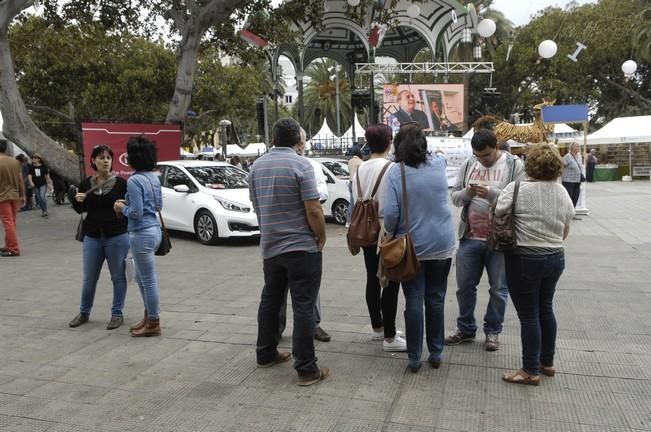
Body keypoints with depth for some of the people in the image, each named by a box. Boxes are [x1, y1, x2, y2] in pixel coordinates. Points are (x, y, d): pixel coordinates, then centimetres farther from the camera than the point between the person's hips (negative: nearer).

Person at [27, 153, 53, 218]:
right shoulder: (31, 167, 1)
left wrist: (50, 184, 8)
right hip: (36, 185, 3)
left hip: (43, 184, -3)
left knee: (42, 196, -19)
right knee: (39, 198, 8)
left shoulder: (43, 166, -1)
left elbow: (47, 175, 6)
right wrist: (31, 182, -23)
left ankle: (45, 211, -13)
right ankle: (43, 211, 21)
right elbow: (29, 175, -5)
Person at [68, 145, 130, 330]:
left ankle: (117, 313, 20)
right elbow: (80, 210, 15)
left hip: (117, 237, -3)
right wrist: (76, 200, -5)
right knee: (89, 278, 11)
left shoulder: (121, 183, -5)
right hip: (92, 237, 3)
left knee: (118, 277, 6)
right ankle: (84, 312, 31)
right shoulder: (85, 184, 6)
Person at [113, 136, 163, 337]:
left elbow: (136, 213, -21)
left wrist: (122, 208, -2)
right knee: (142, 278, 21)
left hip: (142, 234, -9)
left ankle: (153, 324, 12)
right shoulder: (154, 177, 8)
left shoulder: (134, 180, -17)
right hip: (154, 229, 9)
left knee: (149, 280, 1)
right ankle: (148, 316, 31)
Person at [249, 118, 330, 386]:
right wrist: (321, 238, -3)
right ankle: (306, 369, 4)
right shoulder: (301, 164, -14)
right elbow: (314, 210, -18)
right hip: (302, 247, -6)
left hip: (270, 246, 6)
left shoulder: (257, 166, 7)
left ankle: (265, 354, 31)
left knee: (270, 300, 19)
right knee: (303, 306, -1)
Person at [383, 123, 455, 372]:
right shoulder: (438, 163, -1)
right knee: (436, 300, 13)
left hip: (411, 247, -3)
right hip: (441, 245, 3)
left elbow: (390, 212, -16)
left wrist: (391, 234, 2)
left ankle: (414, 358, 13)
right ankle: (436, 354, 22)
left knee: (414, 302, 5)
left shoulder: (396, 172, -12)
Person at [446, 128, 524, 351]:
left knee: (498, 289, 10)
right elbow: (454, 197, 7)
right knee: (465, 285, 12)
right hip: (470, 238, 4)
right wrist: (466, 193, -14)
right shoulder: (468, 164, 6)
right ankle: (466, 328, 29)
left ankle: (493, 331, 27)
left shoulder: (514, 165, -6)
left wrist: (492, 193, -25)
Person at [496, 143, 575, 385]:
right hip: (556, 258, 6)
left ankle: (530, 371, 12)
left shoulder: (517, 189, -14)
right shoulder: (563, 193, 4)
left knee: (529, 315, 2)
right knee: (546, 309, 19)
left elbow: (497, 214, -7)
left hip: (525, 260, -6)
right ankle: (547, 362, 32)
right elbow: (565, 232, 11)